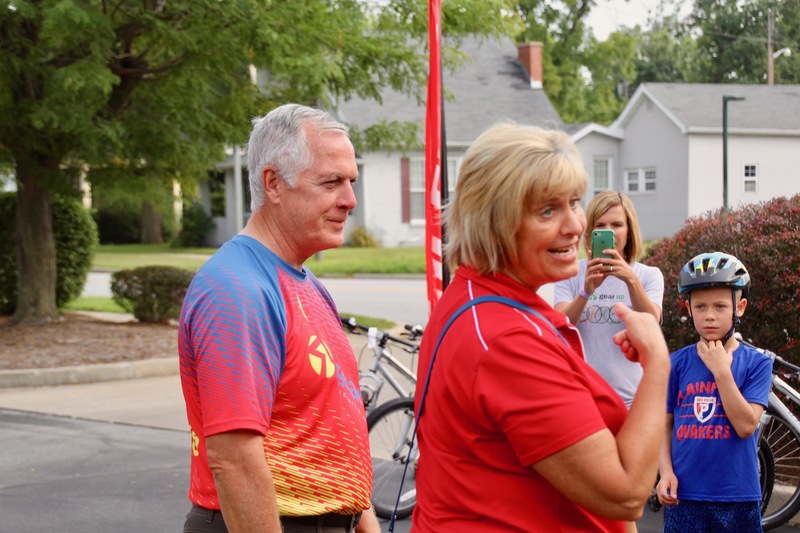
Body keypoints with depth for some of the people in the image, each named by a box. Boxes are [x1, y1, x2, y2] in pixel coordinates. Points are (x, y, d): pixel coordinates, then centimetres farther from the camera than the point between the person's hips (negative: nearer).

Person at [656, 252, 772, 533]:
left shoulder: (756, 363, -2)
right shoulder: (677, 363, 3)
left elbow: (746, 425, -12)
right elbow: (665, 424, 6)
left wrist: (721, 371, -14)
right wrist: (666, 472, -7)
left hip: (737, 498, -1)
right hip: (684, 496, 1)